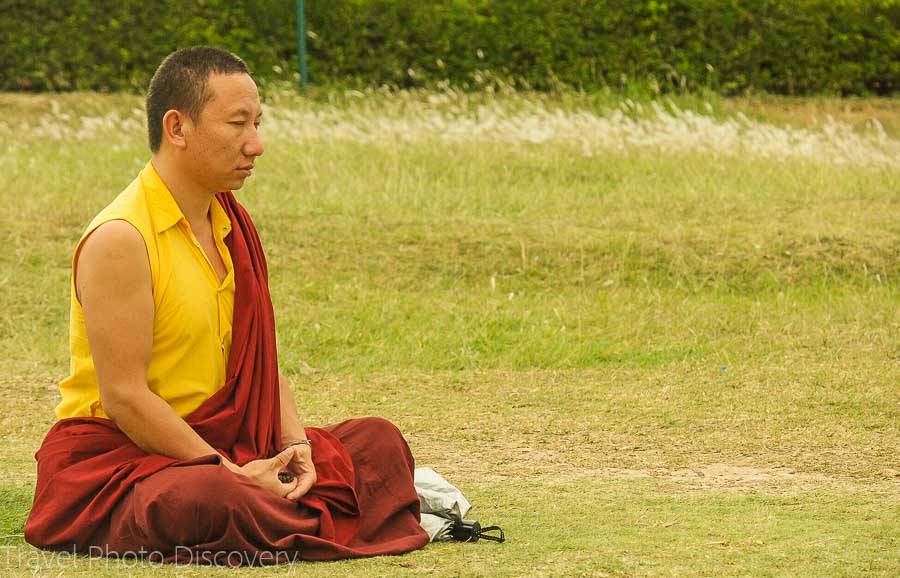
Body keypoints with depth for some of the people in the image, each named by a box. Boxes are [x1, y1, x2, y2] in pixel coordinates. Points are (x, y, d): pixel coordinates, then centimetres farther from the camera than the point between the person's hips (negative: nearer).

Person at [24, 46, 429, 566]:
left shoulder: (229, 225, 10)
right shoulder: (119, 239, -18)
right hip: (113, 458, -9)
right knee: (207, 501, -40)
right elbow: (124, 396, -22)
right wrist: (232, 474, -22)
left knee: (380, 440, 4)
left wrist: (295, 444, -8)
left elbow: (260, 361, 12)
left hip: (220, 445, 9)